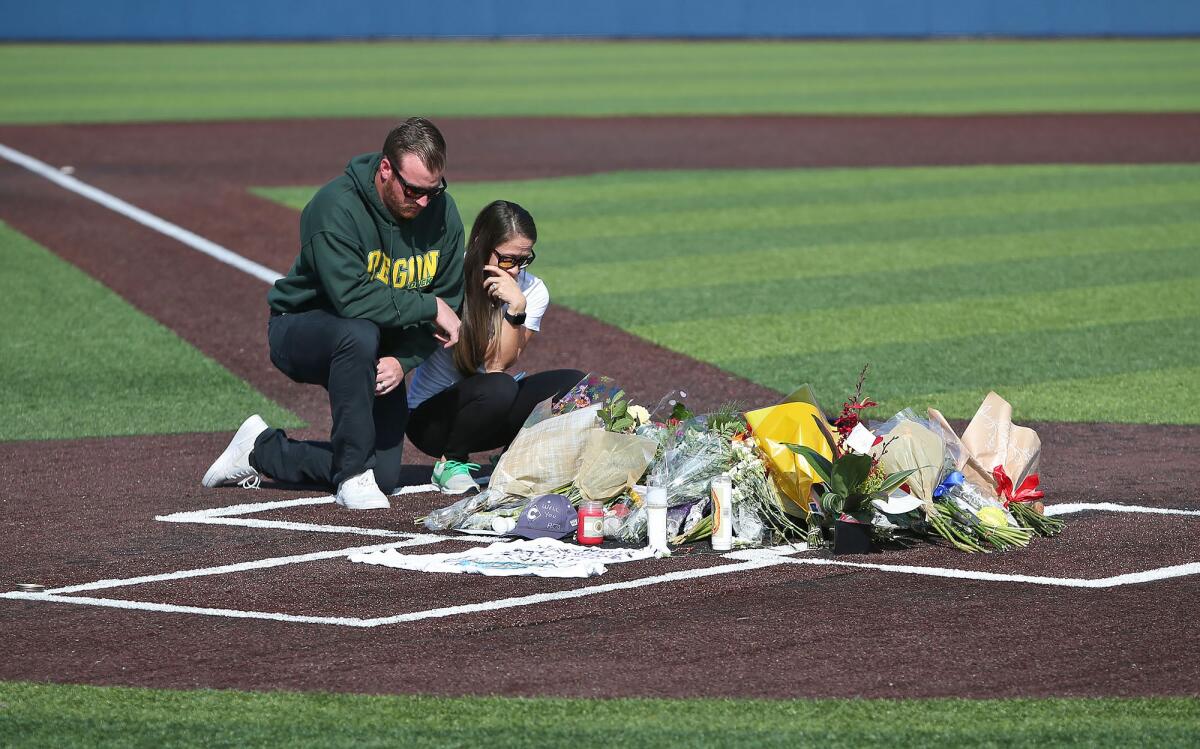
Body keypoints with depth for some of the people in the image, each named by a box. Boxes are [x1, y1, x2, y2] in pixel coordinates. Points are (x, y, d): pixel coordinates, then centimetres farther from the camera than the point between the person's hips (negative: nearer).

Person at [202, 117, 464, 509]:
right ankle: (353, 476, -27)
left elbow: (450, 303, -2)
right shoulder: (336, 207, -27)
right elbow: (351, 298, -37)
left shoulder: (442, 212, -8)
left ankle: (262, 450, 17)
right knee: (360, 334, -41)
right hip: (299, 331, -6)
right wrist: (429, 306, -28)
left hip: (377, 353, 6)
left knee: (384, 475, -6)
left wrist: (403, 361, -18)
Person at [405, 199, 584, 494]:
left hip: (495, 404, 5)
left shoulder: (533, 291, -5)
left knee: (573, 384, -16)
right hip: (431, 415, -5)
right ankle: (450, 463, -11)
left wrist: (516, 308, -27)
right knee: (498, 389, -35)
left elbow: (498, 365, -15)